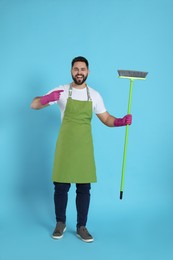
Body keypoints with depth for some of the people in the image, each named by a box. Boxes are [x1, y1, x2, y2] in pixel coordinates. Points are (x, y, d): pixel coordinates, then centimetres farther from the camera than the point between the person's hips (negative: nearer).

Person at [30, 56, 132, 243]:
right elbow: (34, 105, -5)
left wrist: (121, 121, -13)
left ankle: (81, 227, 19)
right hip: (65, 146, -2)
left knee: (84, 188, 6)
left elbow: (106, 119, 9)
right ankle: (60, 223, 24)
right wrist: (48, 98, -27)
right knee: (61, 186, 5)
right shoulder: (61, 91, -2)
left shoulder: (94, 95, 6)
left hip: (84, 147, 2)